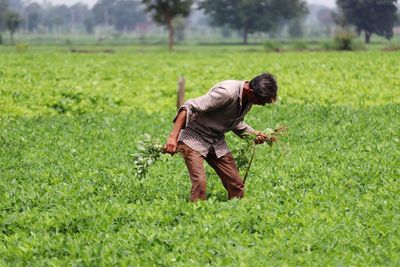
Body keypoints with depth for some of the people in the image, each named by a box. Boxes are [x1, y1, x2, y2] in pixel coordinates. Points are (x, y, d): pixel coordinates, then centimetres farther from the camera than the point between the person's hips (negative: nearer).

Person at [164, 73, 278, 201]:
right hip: (194, 138, -8)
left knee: (236, 185, 0)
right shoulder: (227, 93, -28)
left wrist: (254, 133, 1)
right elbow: (189, 108, -29)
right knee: (200, 183, -24)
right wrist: (173, 137, -35)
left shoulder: (248, 99, -1)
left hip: (217, 142, 8)